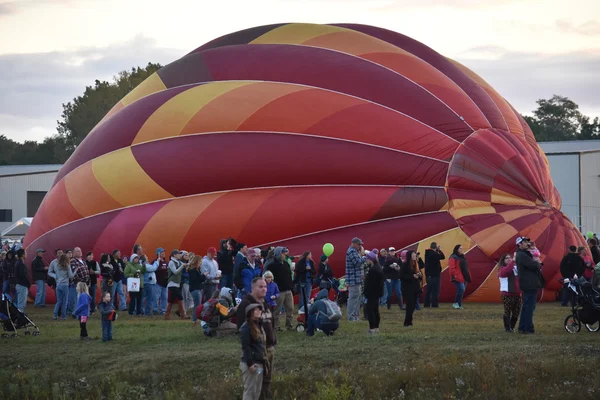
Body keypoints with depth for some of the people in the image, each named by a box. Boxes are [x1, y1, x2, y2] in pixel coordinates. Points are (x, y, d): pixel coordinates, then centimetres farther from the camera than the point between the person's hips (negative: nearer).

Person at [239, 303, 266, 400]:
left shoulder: (259, 326, 15)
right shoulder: (245, 328, -15)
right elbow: (246, 347, -20)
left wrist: (263, 361, 21)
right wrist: (250, 364, -23)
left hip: (259, 363, 10)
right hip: (250, 364, -10)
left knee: (257, 390, 14)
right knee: (249, 390, -6)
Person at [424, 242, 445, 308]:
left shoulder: (428, 253, 8)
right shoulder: (434, 254, -19)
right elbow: (442, 257, -13)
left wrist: (438, 251, 9)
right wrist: (439, 250, -1)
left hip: (428, 274, 9)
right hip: (434, 274, -9)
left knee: (428, 290, 13)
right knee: (435, 290, -3)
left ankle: (427, 304, 14)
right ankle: (434, 304, -5)